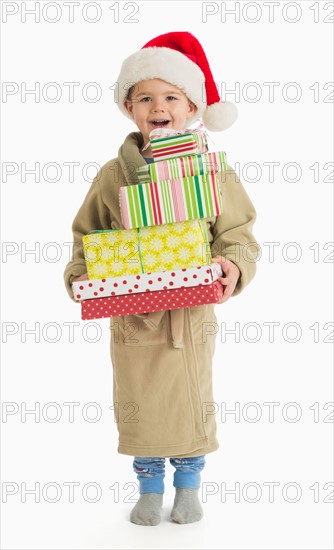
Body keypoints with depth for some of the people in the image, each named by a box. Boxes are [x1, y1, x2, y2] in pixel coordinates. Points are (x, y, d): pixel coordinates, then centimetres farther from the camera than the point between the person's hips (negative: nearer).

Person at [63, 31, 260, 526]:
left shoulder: (212, 172, -2)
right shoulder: (112, 175, 0)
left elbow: (237, 234, -1)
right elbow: (87, 236, 6)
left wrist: (233, 266, -21)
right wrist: (81, 275, -11)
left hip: (192, 312, -1)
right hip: (132, 313, 1)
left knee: (192, 401, 12)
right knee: (137, 403, 11)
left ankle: (188, 484, 34)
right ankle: (150, 486, 31)